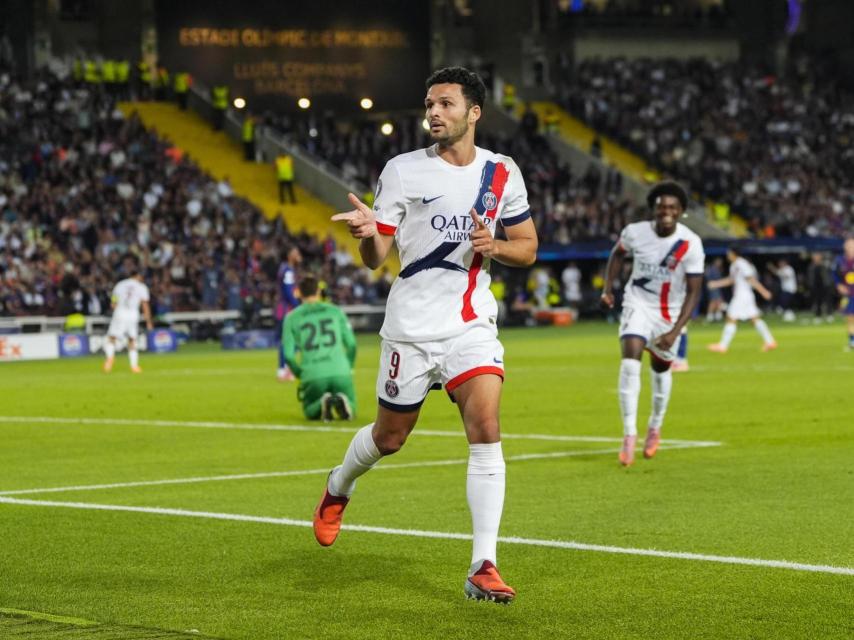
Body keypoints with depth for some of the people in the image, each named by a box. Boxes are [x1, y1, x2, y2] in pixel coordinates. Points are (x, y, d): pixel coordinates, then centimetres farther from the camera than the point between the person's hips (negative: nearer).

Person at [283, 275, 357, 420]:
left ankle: (322, 403, -14)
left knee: (311, 413, 22)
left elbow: (288, 355, 4)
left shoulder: (291, 318, 9)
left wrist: (300, 374, 21)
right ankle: (341, 401, -18)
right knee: (349, 412, 18)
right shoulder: (336, 311, 12)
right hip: (340, 372, 0)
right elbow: (351, 344, 10)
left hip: (312, 376, 0)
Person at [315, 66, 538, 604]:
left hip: (472, 324, 1)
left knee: (486, 429, -16)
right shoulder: (403, 171, -3)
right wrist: (368, 233, -26)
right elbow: (376, 257, -3)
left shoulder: (502, 174, 4)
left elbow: (528, 248, 12)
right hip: (411, 326, -1)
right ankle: (338, 489, 46)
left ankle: (483, 567, -15)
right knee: (389, 437, 11)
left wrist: (493, 246, -10)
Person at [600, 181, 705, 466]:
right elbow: (618, 253, 10)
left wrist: (675, 331, -25)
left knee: (661, 367, 12)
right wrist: (608, 287, 0)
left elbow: (693, 292, -18)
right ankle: (629, 434, -19)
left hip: (670, 311, 0)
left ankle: (655, 427, 38)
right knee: (630, 357, -20)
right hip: (638, 303, 0)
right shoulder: (635, 232, -15)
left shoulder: (691, 244, -21)